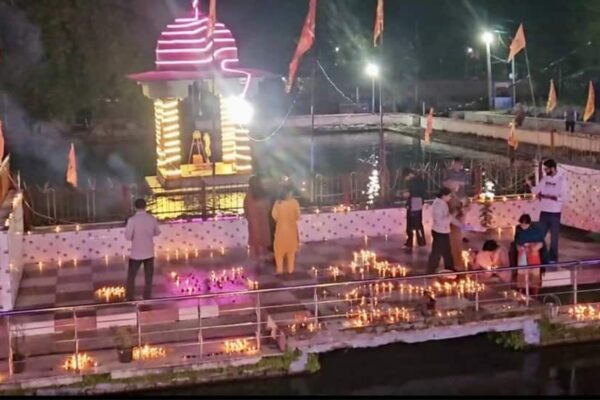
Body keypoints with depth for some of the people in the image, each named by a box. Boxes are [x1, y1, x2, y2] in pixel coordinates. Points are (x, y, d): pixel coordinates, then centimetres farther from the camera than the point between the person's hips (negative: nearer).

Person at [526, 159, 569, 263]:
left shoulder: (562, 179, -11)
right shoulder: (545, 178, 5)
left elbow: (564, 197, -16)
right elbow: (536, 190, 6)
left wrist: (550, 197, -20)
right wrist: (530, 184, -13)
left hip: (555, 213, -5)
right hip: (544, 212, 5)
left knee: (554, 237, 7)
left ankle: (553, 258, 18)